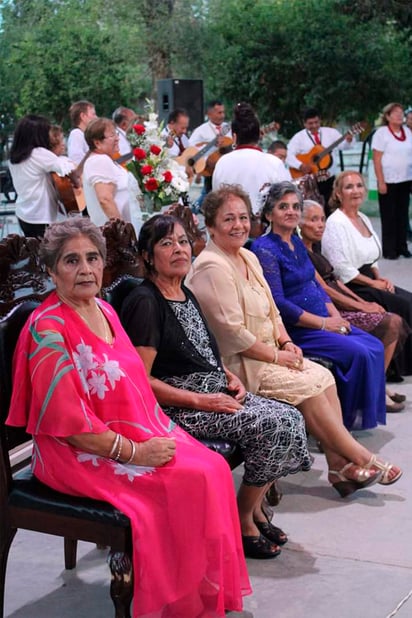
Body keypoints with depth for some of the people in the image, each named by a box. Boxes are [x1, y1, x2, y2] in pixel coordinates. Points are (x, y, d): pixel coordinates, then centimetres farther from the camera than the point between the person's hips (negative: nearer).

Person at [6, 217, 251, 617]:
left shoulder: (104, 311, 10)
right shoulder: (48, 328, -16)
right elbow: (67, 420, -20)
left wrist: (163, 432, 1)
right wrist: (135, 452, -18)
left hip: (140, 434, 8)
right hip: (79, 454, -8)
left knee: (213, 467, -10)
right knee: (187, 481, -21)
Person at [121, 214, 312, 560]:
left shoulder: (186, 294, 15)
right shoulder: (146, 302, -13)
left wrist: (229, 377, 7)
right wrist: (201, 401, -20)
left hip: (215, 392, 9)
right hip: (176, 406, -9)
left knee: (291, 419, -9)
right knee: (271, 426, -22)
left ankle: (255, 509, 7)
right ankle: (243, 521, -3)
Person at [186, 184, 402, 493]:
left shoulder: (249, 257, 12)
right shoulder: (212, 267, -18)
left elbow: (271, 311, 18)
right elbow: (232, 333, -22)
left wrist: (287, 343, 0)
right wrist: (276, 356, -14)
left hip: (266, 354, 9)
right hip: (234, 364, -9)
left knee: (324, 375, -8)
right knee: (309, 384, -18)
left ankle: (340, 463, -9)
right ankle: (359, 458, -4)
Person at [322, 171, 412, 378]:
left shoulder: (363, 219, 14)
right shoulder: (336, 223, -14)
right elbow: (342, 269, -19)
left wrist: (381, 278, 4)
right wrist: (373, 283, -13)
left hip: (370, 281, 9)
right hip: (351, 289, -9)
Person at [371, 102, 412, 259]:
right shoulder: (381, 133, -8)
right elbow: (377, 160, -11)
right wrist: (381, 182, -16)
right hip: (388, 181, -5)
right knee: (389, 216, 2)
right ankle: (389, 250, 9)